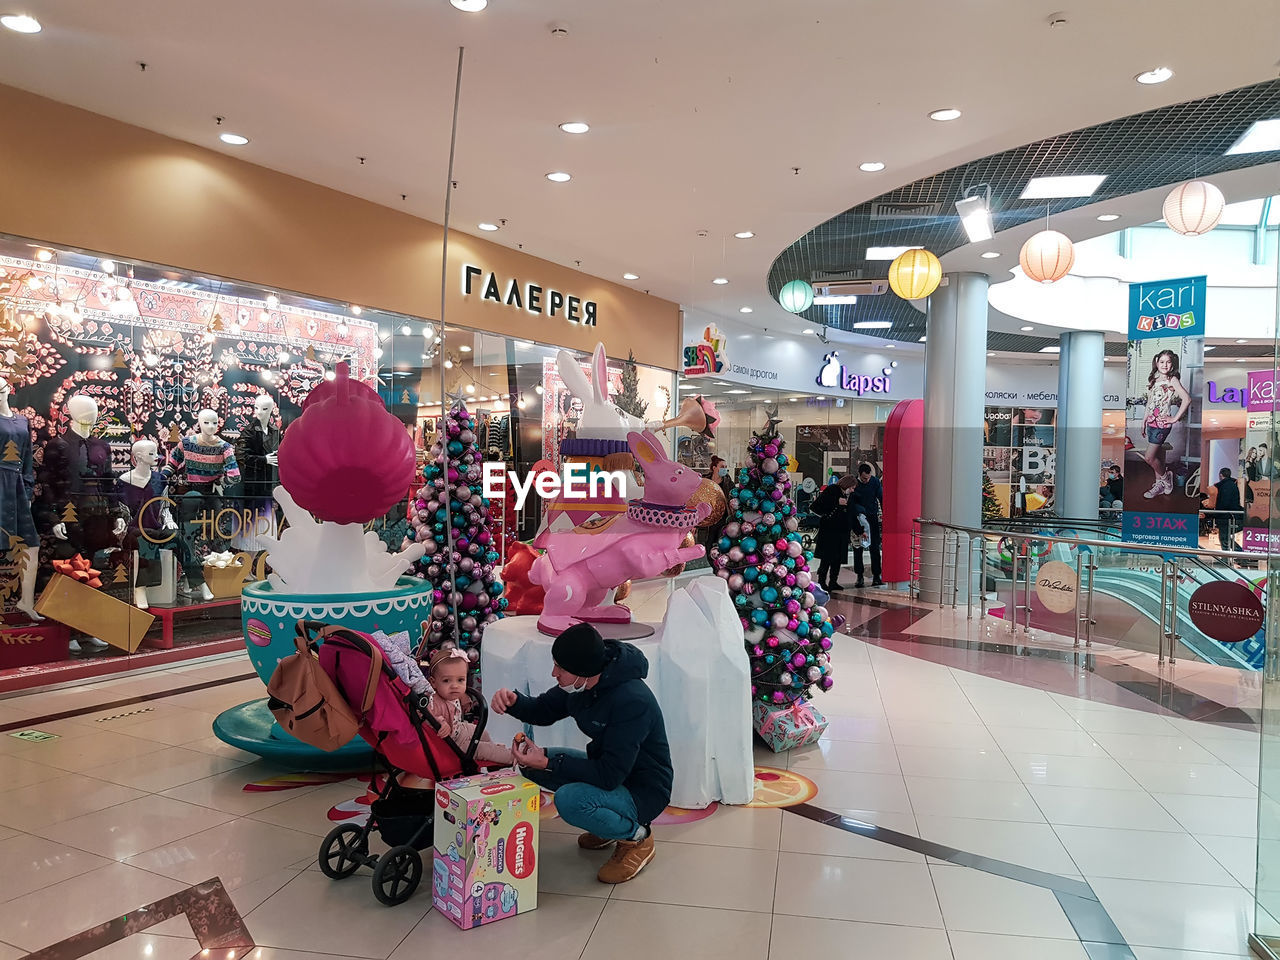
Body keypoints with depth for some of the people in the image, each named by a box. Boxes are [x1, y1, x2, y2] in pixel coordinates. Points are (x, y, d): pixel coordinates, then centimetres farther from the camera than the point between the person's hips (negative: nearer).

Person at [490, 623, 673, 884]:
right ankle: (609, 821, 12)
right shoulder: (580, 684, -7)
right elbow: (543, 711, 10)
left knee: (569, 800, -32)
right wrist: (513, 701, -12)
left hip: (644, 791, -9)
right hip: (606, 768, 9)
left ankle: (636, 836, -4)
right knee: (529, 765, -1)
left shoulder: (632, 701, -32)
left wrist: (548, 763, -28)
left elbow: (609, 775, -31)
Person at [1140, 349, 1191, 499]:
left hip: (1162, 423, -7)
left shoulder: (1172, 380, -9)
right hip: (1151, 422, 7)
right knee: (1157, 456, 13)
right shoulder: (1154, 379, 11)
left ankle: (1165, 476, 14)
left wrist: (1175, 418, -17)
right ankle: (1159, 484, 22)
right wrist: (1144, 422, 17)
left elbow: (1187, 399, -20)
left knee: (1149, 457, -8)